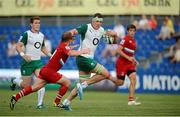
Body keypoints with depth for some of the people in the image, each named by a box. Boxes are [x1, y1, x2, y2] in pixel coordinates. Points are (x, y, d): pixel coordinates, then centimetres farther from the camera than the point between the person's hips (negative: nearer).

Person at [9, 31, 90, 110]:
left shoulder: (62, 45, 14)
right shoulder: (64, 46, -13)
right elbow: (71, 53, -35)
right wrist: (83, 51, -25)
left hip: (45, 70, 9)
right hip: (49, 71, -9)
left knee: (34, 88, 7)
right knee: (67, 83, -2)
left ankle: (16, 97, 3)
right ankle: (57, 103, 2)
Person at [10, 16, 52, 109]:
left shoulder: (41, 35, 11)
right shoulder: (26, 34, -9)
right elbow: (18, 46, -14)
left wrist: (50, 55, 11)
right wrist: (23, 55, -30)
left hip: (38, 62, 5)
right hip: (28, 62, -5)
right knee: (26, 86, 1)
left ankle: (40, 103, -11)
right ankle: (14, 81, 35)